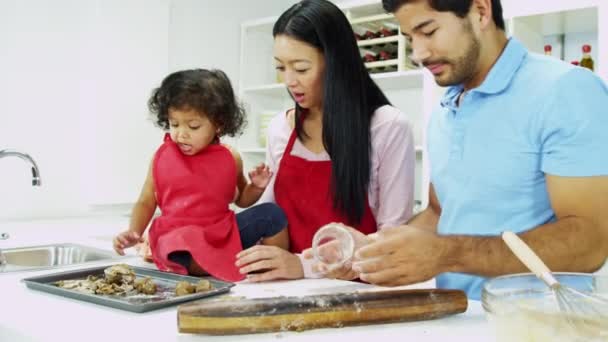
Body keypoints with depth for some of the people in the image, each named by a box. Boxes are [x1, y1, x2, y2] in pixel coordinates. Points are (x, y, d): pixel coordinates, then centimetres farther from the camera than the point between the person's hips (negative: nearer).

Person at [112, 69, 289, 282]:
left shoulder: (230, 159, 3)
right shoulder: (162, 157, 0)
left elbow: (241, 199, 19)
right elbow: (146, 202, 7)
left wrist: (257, 187, -3)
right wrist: (133, 232, -10)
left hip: (223, 233, 3)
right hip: (178, 238, -3)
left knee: (272, 213, -12)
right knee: (185, 256, -39)